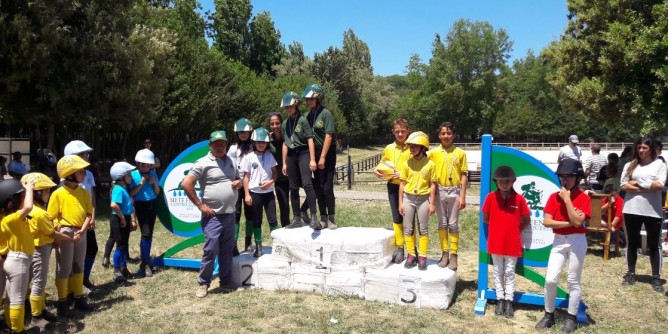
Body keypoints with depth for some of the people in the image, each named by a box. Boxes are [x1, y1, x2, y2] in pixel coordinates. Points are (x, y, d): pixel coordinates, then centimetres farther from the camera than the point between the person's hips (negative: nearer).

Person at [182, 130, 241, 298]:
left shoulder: (231, 162, 12)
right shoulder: (203, 163, -9)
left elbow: (238, 179, 26)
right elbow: (186, 184, -13)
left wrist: (238, 183, 1)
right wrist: (200, 205, -14)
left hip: (230, 214, 6)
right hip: (213, 215, -6)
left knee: (227, 250, 13)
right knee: (210, 250, -5)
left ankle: (226, 281, 24)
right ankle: (203, 283, 8)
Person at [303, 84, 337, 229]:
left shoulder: (326, 113, -10)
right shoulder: (307, 115, 7)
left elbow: (329, 136, -15)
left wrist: (323, 157, -18)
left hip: (327, 154, -6)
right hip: (315, 153, 6)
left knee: (327, 187, -8)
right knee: (318, 188, 7)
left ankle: (331, 218, 5)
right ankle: (323, 218, 16)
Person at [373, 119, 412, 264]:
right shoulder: (389, 148, 8)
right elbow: (383, 163, 22)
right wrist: (377, 170, 2)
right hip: (393, 187, 4)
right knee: (396, 218, 10)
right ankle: (399, 248, 19)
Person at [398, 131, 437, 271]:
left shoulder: (430, 164, -5)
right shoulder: (406, 163, 0)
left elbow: (432, 185, -1)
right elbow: (402, 184, 4)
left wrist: (432, 203, -2)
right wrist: (400, 202, 3)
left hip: (423, 199, -2)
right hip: (408, 198, 2)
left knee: (423, 229, 6)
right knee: (408, 229, 7)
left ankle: (422, 256, 14)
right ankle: (411, 255, 18)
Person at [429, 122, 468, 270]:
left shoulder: (460, 153, 1)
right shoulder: (433, 153, 2)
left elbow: (463, 176, 1)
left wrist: (462, 196, -4)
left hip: (454, 191, -1)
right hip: (439, 191, 1)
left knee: (453, 224, 4)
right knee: (442, 224, 8)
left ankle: (454, 255, 11)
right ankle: (445, 253, 17)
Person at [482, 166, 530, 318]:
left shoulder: (519, 199, -7)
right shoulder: (491, 197, -6)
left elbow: (527, 220, 4)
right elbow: (485, 219, 5)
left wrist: (515, 230, 0)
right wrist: (499, 227, 7)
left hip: (513, 243, -1)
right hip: (496, 243, 1)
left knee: (509, 273, 8)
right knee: (498, 272, 11)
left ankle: (509, 301, 15)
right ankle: (500, 300, 20)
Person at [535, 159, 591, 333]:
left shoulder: (583, 198, -8)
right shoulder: (554, 197, 1)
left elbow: (577, 222, -21)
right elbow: (546, 222, -6)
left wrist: (567, 199, -20)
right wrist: (567, 223, -16)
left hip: (577, 242, -3)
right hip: (558, 241, 3)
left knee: (574, 281, 7)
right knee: (550, 280, 1)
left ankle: (571, 318, 20)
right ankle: (549, 315, 16)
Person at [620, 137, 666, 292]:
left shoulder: (659, 164, 0)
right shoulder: (630, 165, 6)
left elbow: (659, 185, -13)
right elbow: (624, 186, -3)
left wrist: (637, 182, -7)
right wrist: (648, 187, -12)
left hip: (653, 211, -2)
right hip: (632, 210, 2)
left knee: (654, 246, 6)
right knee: (632, 244, 12)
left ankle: (656, 277, 15)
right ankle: (630, 273, 24)